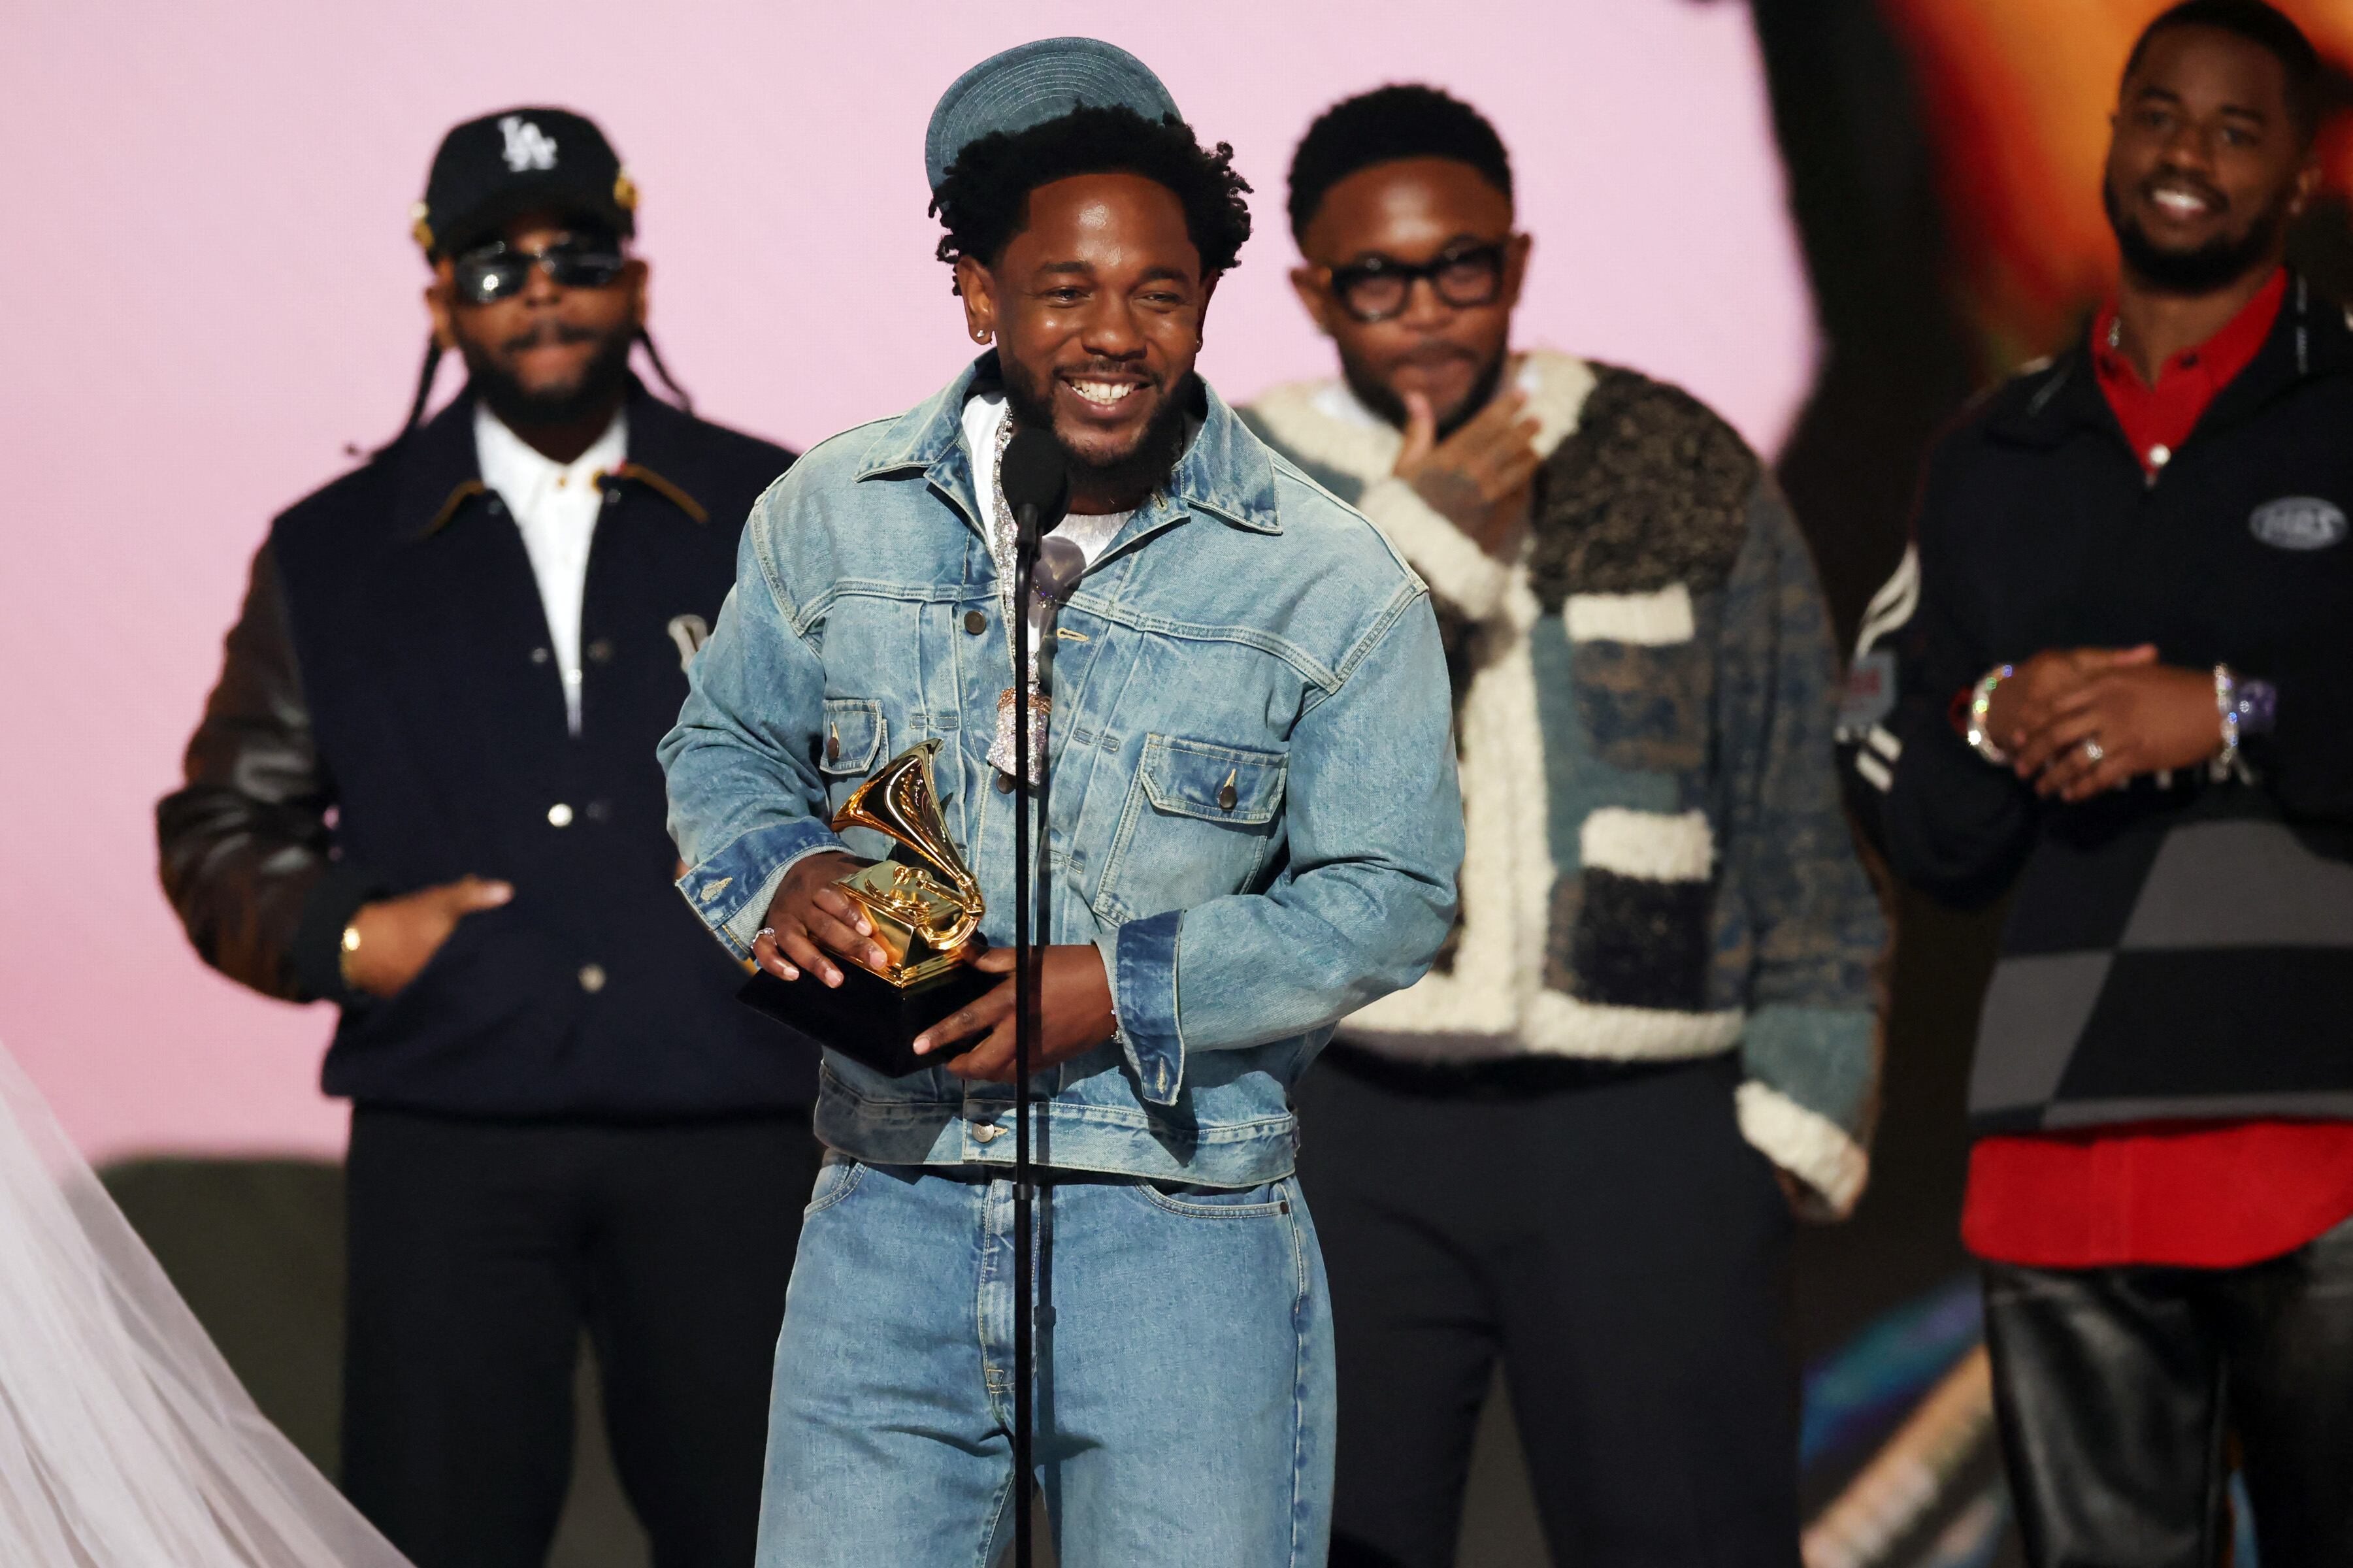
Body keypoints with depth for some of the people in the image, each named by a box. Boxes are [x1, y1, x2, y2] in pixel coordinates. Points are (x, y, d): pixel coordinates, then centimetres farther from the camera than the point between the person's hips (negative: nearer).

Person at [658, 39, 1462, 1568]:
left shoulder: (1330, 582, -4)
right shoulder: (830, 520, 5)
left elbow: (1390, 895, -3)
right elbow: (724, 748, 18)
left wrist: (1128, 989, -15)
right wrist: (780, 872, -6)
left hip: (1183, 1228, -2)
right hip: (889, 1221, 2)